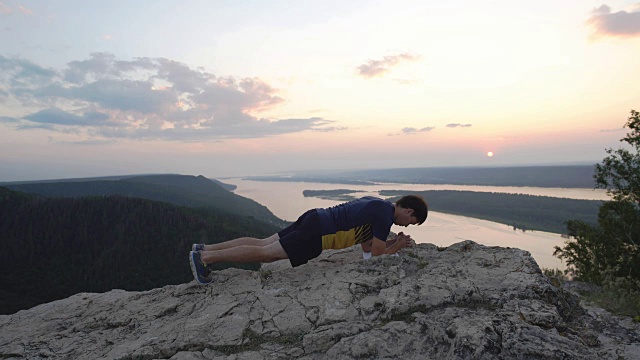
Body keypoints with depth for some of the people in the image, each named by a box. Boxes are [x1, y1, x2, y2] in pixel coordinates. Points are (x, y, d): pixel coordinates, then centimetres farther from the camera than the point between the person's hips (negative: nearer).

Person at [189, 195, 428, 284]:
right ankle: (205, 257, -6)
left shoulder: (376, 204, 20)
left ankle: (205, 249, 8)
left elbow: (366, 245, 26)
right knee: (266, 253, -7)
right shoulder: (386, 214, -9)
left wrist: (395, 243, 22)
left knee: (263, 244, 7)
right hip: (318, 233, -8)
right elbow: (376, 254, -7)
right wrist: (397, 246, 10)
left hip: (314, 219, 8)